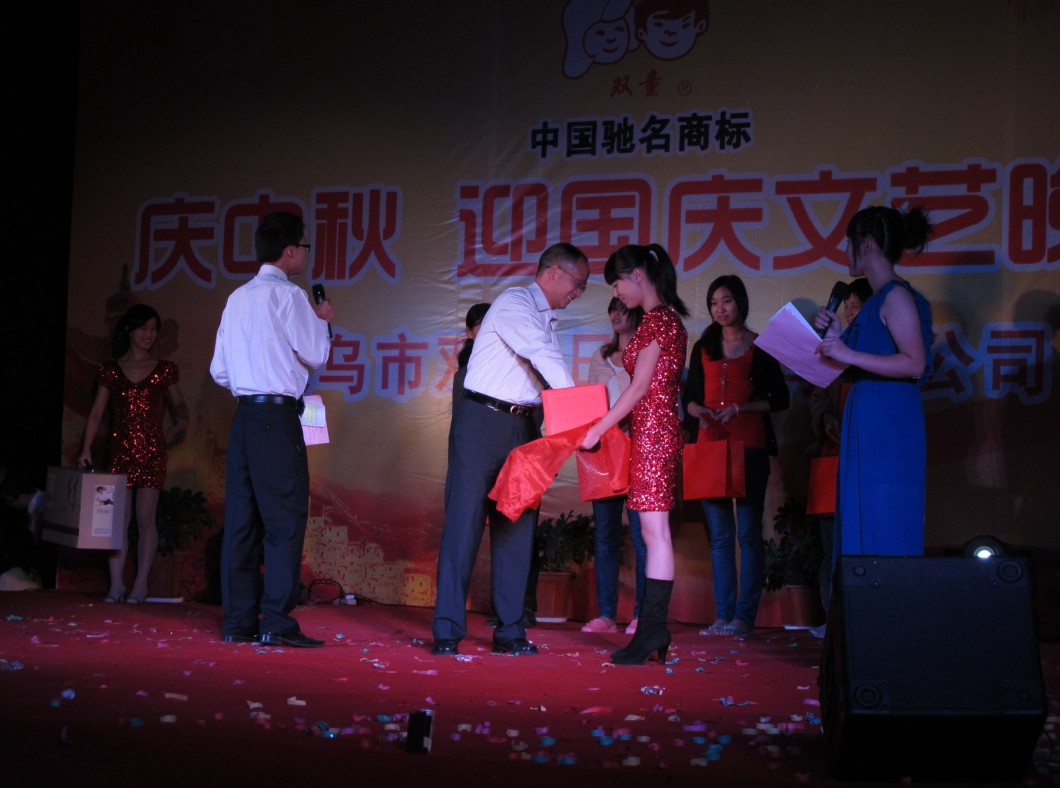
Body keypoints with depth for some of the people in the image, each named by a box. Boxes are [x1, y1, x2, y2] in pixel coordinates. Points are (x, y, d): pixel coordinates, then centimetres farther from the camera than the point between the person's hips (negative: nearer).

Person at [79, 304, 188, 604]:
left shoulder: (164, 370, 6)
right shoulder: (110, 370, 7)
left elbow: (177, 403, 14)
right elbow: (96, 413, 5)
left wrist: (179, 420, -8)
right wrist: (86, 448, -5)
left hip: (151, 452, -1)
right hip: (119, 450, 1)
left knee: (145, 518, -2)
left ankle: (140, 585, 2)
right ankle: (116, 585, 2)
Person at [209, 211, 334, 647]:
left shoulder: (237, 298, 15)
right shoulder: (287, 295, -7)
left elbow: (219, 370, 16)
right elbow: (315, 354, -5)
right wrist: (322, 320, 12)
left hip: (243, 415, 7)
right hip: (277, 416, -7)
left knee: (241, 520, 6)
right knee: (285, 519, -6)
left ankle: (238, 621, 9)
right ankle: (277, 623, -9)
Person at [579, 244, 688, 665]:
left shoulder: (656, 318, -11)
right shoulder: (667, 317, 18)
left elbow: (640, 386, -14)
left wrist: (598, 429, -12)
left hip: (652, 431, -10)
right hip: (657, 429, 10)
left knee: (654, 528, -9)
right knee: (653, 530, 7)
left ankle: (652, 628, -8)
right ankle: (652, 628, 8)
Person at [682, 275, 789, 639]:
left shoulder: (760, 347, 4)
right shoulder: (703, 347, 15)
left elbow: (780, 399, 0)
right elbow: (690, 396, 15)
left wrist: (739, 409, -13)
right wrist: (698, 411, -7)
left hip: (749, 445, -4)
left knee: (748, 532, -6)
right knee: (719, 533, 3)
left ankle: (744, 616, -5)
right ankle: (722, 615, 5)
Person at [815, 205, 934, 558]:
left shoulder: (896, 296, -10)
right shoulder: (879, 299, 18)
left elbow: (915, 363, -19)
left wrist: (849, 355, -22)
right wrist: (836, 336, 12)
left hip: (889, 424, -10)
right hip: (867, 423, 10)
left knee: (882, 531, -7)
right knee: (862, 528, 10)